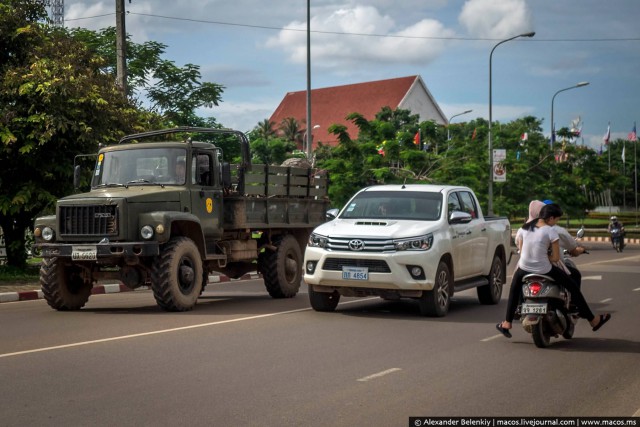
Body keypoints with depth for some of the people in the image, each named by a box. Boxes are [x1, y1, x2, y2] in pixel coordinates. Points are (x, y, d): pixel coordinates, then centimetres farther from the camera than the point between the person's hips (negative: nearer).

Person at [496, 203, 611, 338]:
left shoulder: (524, 228, 3)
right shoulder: (550, 231, -9)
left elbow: (521, 251, 11)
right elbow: (556, 258, -10)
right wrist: (546, 257, 10)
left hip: (524, 268, 4)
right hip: (544, 270, -4)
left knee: (515, 289, 34)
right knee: (573, 287, 15)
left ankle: (507, 323, 27)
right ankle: (592, 320, 21)